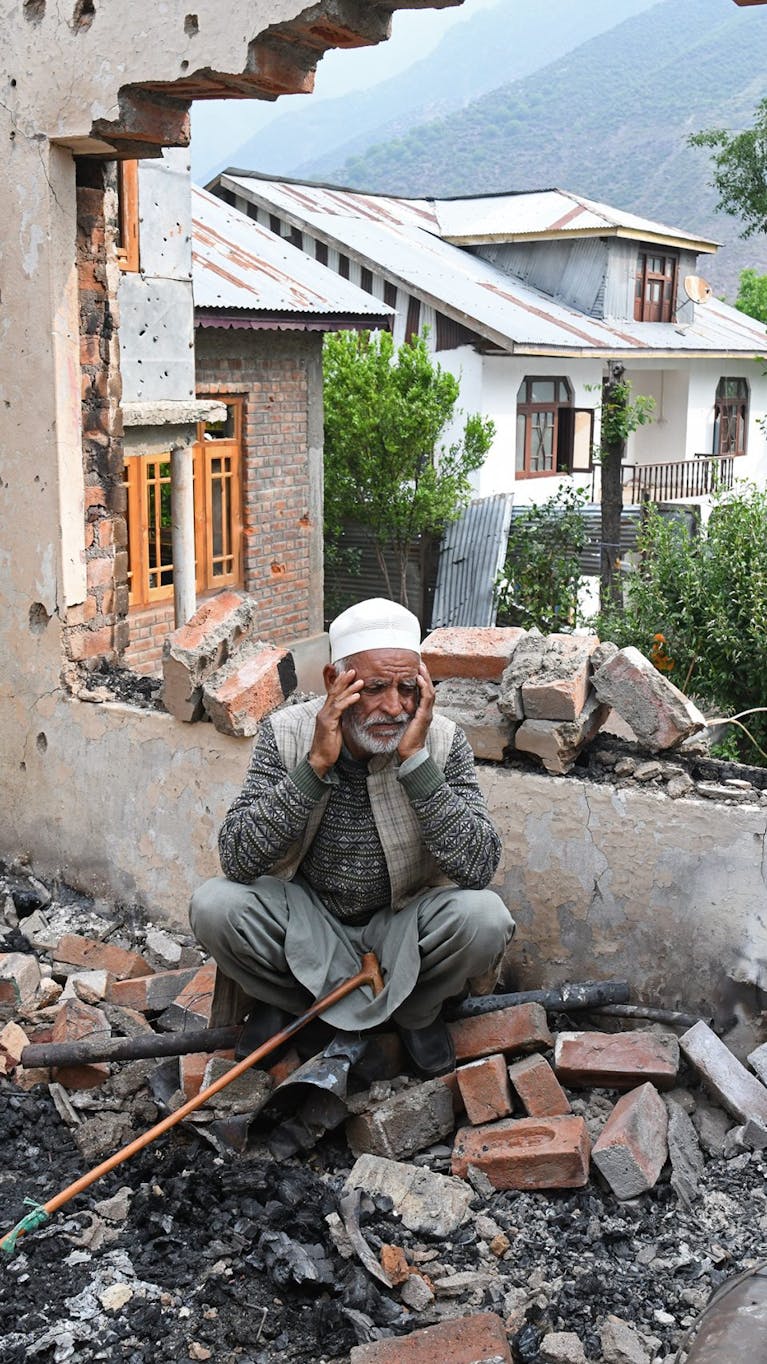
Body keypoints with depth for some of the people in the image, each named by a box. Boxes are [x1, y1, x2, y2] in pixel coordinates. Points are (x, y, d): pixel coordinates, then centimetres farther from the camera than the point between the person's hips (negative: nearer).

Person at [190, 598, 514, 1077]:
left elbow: (479, 868, -25)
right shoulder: (287, 732, -15)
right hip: (306, 923, 0)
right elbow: (237, 861, -23)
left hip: (402, 926, 0)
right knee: (214, 904, -26)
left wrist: (415, 762, -31)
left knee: (485, 917, -29)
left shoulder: (443, 741, -15)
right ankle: (279, 999, 8)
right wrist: (316, 765, -31)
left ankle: (416, 1012, 5)